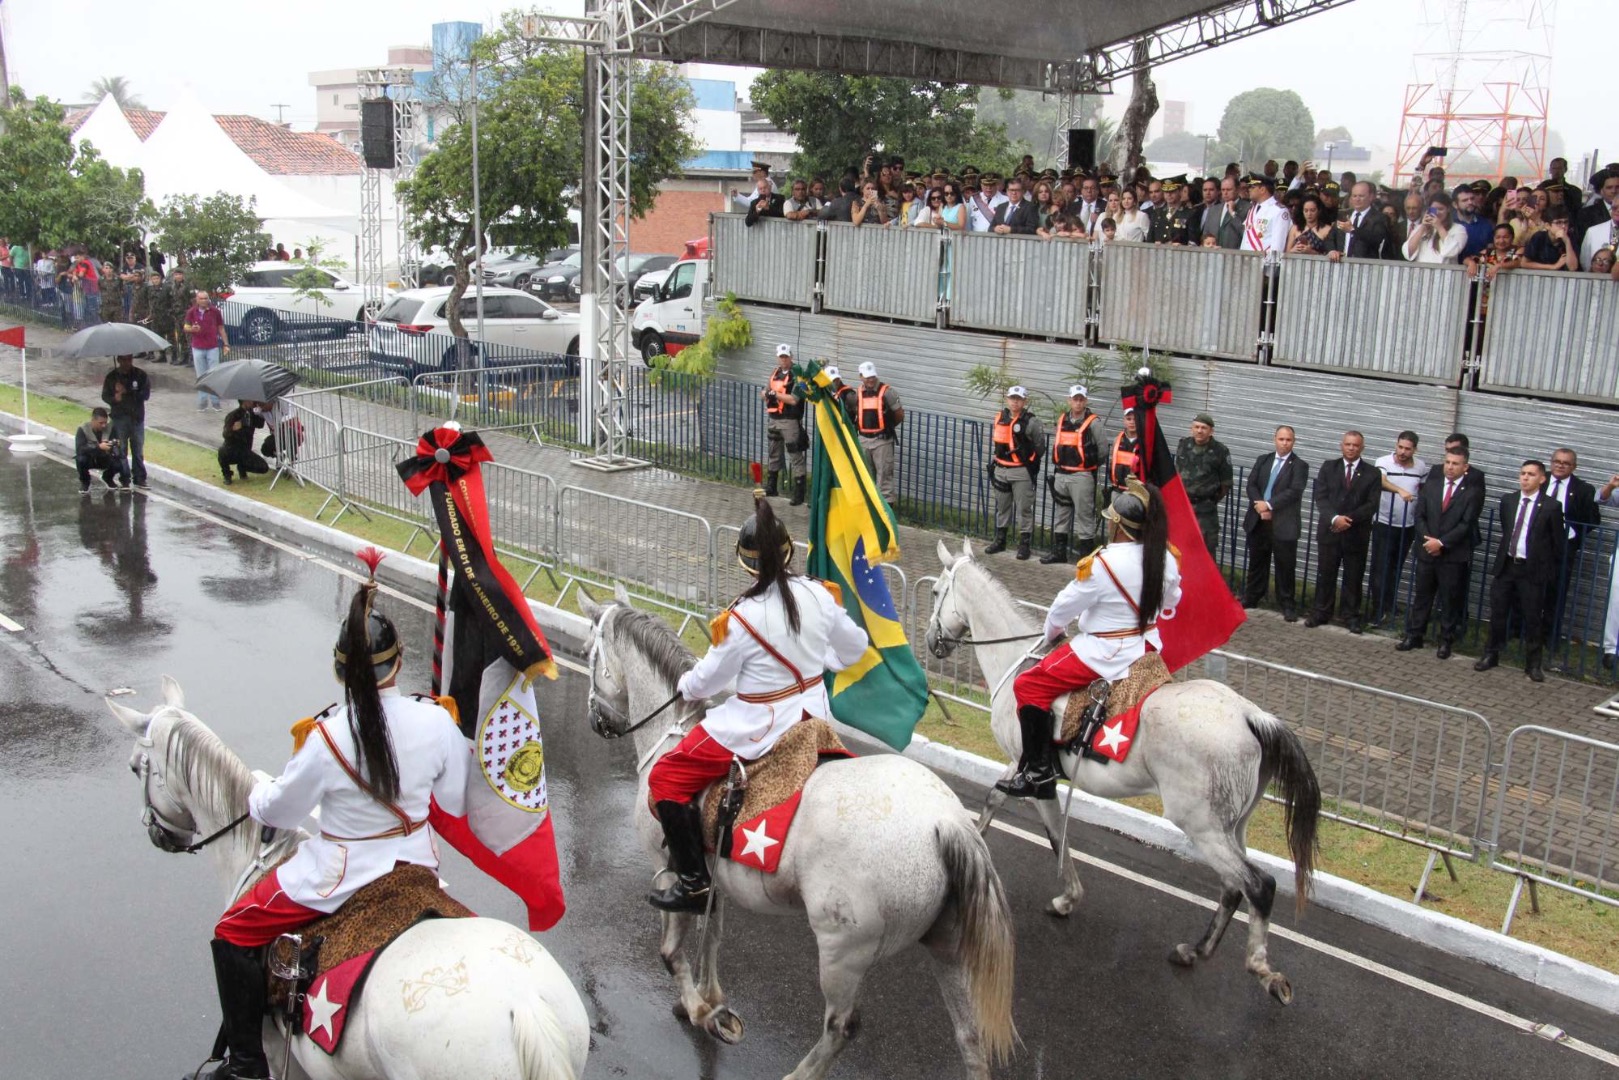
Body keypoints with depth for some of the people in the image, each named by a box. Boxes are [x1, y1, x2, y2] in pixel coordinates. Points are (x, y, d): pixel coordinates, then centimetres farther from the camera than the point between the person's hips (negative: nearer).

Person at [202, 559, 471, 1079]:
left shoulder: (327, 738, -25)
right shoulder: (436, 721, -16)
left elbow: (280, 812, -8)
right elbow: (458, 803, -2)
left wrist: (256, 794, 15)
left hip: (337, 878, -4)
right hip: (415, 862, 5)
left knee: (233, 935, 15)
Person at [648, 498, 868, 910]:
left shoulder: (740, 619, -22)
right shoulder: (817, 595, -8)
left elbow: (710, 678, -8)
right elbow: (854, 648, 8)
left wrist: (685, 686, 15)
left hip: (758, 728, -6)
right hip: (813, 713, 7)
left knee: (666, 779, 6)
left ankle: (693, 884, 7)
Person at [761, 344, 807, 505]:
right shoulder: (775, 373, 13)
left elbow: (794, 400, -19)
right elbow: (765, 394, 21)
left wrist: (775, 394, -14)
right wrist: (765, 394, -3)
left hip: (790, 421, -8)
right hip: (773, 420, 8)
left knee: (795, 458, -7)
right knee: (773, 455, 18)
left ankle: (799, 495, -5)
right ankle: (771, 489, 31)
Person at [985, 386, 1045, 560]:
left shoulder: (1031, 422, -10)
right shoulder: (1000, 418, 7)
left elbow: (1040, 446, -1)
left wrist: (1030, 462, 6)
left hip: (1021, 472, -6)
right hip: (1000, 470, 6)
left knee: (1024, 509, -1)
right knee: (1002, 507, 16)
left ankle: (1024, 544, 5)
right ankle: (1000, 541, 27)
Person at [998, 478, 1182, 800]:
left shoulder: (1101, 565, -24)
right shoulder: (1167, 559, -4)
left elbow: (1065, 606, -12)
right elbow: (1170, 601, 14)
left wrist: (1051, 634, 8)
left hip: (1104, 655, -8)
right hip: (1147, 647, 8)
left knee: (1029, 686, 0)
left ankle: (1039, 773, -2)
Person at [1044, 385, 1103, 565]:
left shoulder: (1092, 423, -7)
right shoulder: (1062, 420, 10)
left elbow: (1102, 450, -7)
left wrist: (1092, 466, 2)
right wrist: (1058, 465, 14)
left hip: (1082, 476, -7)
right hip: (1061, 475, 7)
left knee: (1084, 515, -3)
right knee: (1061, 514, 15)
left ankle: (1086, 553, 3)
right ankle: (1058, 551, 25)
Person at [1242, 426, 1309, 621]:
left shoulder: (1299, 466, -2)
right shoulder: (1263, 460, 13)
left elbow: (1294, 491, -13)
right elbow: (1251, 484, 5)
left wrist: (1269, 505, -18)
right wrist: (1259, 504, -12)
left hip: (1284, 524, -4)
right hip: (1258, 521, 4)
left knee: (1285, 566, 0)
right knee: (1256, 562, 14)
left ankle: (1287, 605, 7)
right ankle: (1251, 598, 26)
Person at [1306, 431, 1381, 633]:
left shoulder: (1372, 473, 1)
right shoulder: (1328, 468, 5)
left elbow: (1372, 504, -6)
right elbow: (1321, 497, -3)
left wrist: (1349, 519, -16)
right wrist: (1334, 518, -18)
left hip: (1356, 534, -1)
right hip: (1329, 530, 1)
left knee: (1353, 577, 5)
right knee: (1325, 574, 7)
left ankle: (1351, 616, 14)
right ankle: (1321, 612, 16)